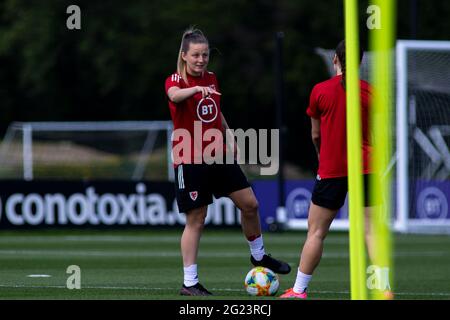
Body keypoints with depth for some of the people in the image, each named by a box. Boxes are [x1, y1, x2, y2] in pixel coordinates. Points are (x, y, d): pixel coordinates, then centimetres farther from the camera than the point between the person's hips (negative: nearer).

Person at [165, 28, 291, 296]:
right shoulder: (176, 80, -10)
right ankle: (189, 283, 2)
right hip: (190, 160, -6)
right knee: (196, 221, -5)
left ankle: (259, 255, 31)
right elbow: (175, 95, -36)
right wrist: (196, 89, -54)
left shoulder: (211, 78, 10)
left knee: (249, 204, 8)